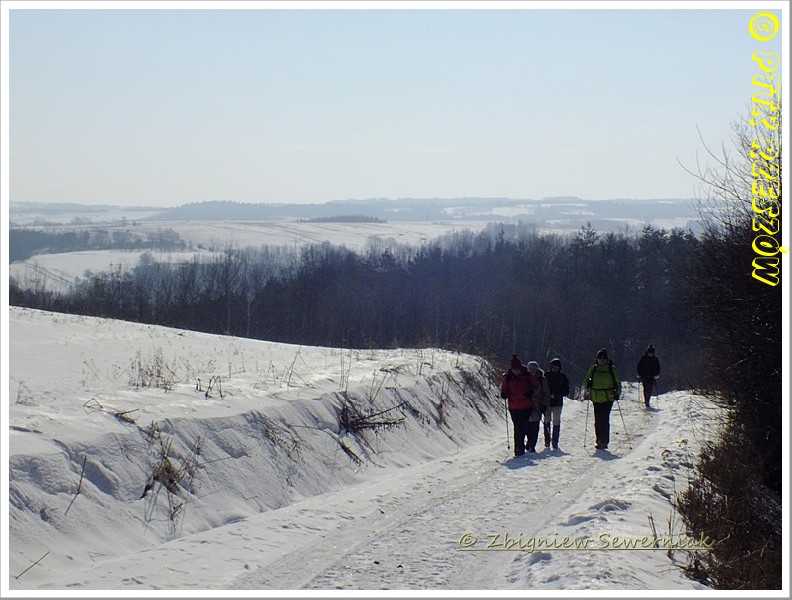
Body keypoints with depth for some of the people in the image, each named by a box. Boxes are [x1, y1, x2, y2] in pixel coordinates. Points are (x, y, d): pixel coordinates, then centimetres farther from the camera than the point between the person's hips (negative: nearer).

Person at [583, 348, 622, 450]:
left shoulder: (612, 369, 2)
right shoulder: (593, 369, 9)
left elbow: (618, 383, 10)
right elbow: (586, 380, 15)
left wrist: (617, 393, -4)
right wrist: (587, 386, -7)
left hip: (608, 398, -3)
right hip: (596, 398, 3)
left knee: (605, 419, -13)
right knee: (598, 420, 5)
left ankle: (604, 441, -13)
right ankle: (600, 441, 13)